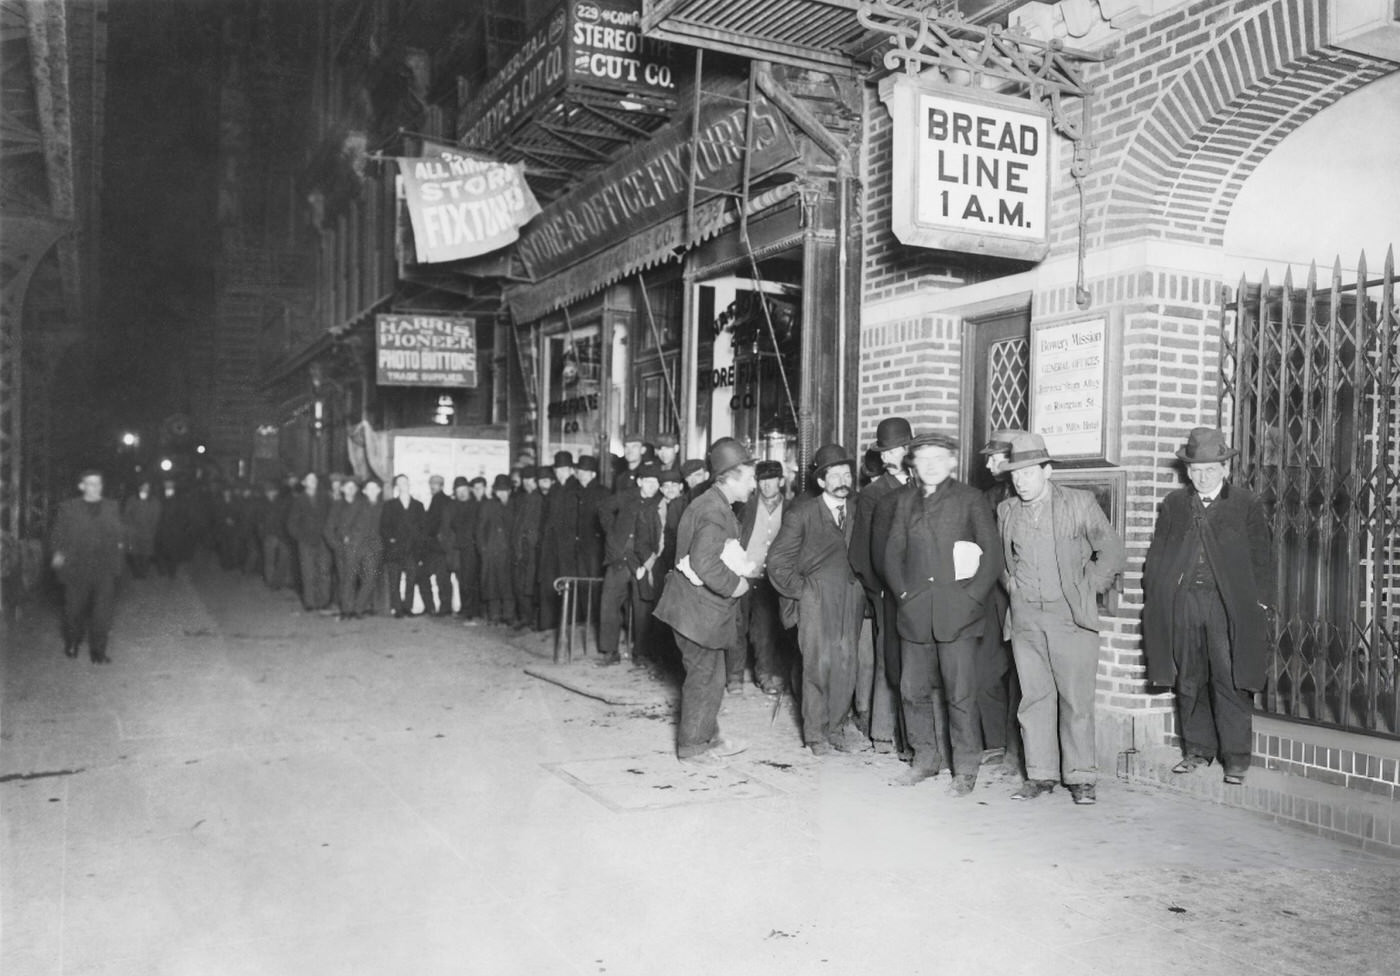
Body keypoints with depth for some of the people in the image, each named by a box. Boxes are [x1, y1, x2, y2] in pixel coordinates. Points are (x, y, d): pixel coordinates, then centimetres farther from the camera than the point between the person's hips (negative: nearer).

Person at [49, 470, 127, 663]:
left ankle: (98, 652, 5)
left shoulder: (112, 507, 10)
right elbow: (58, 535, 5)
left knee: (103, 612, -2)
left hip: (105, 569, 1)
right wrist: (58, 552, -7)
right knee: (74, 609, 9)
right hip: (76, 568, -1)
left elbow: (120, 534, 12)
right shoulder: (68, 508, 5)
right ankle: (71, 645, 32)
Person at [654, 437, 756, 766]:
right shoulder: (715, 512, -22)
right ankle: (692, 746, 14)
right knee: (705, 677, 1)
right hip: (699, 611, -10)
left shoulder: (714, 505, 12)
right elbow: (705, 564, -32)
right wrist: (734, 585, -19)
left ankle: (709, 737, 30)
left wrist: (738, 575, 9)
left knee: (708, 675, 18)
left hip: (703, 607, 10)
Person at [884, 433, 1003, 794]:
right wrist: (902, 591, 3)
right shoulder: (906, 501, 16)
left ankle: (966, 768, 9)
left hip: (957, 614, -4)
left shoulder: (970, 499, 3)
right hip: (914, 613, 4)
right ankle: (925, 757, 23)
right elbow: (893, 551, 15)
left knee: (960, 693, -3)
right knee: (913, 690, 8)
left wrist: (973, 595, -8)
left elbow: (992, 552, -1)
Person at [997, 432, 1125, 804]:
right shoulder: (1005, 511, 8)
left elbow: (1111, 552, 3)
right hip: (1025, 619, 3)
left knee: (1077, 700, -1)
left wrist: (1087, 590, 0)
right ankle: (1040, 775, 14)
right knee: (1034, 698, 5)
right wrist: (1010, 584, 10)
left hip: (1071, 617, -3)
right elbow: (997, 557, 24)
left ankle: (1081, 778, 9)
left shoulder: (1080, 503, -2)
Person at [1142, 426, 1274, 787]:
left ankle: (1236, 757, 7)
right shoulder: (1173, 505, 11)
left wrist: (1261, 603, -4)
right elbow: (1157, 554, 12)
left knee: (1230, 682, -3)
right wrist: (1154, 598, 4)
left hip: (1229, 605, -3)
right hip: (1182, 604, 3)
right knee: (1189, 682, 9)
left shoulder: (1247, 506, 5)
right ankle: (1197, 750, 21)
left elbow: (1262, 558, 4)